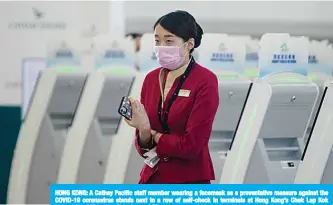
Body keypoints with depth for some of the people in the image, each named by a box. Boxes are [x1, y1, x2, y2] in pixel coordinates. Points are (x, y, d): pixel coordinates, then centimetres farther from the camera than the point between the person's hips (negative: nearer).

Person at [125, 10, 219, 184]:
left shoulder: (205, 82, -11)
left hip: (189, 181, -5)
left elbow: (190, 145, -17)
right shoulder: (151, 79, 6)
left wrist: (154, 135, -4)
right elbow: (144, 149, 7)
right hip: (152, 178, 5)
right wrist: (144, 131, -14)